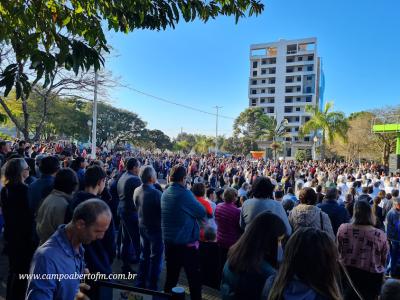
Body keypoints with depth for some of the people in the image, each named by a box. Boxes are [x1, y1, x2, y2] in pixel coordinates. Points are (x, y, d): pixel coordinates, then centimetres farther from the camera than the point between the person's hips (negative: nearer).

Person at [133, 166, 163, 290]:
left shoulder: (137, 191, -7)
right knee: (155, 258, 9)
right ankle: (152, 286, 20)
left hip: (142, 227, 7)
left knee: (144, 255, 21)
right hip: (156, 228, -7)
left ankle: (141, 283, 34)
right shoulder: (156, 193, -28)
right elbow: (163, 211, -19)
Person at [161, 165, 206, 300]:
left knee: (171, 275, 20)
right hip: (186, 242, -7)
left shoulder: (165, 193, 1)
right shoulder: (184, 193, -20)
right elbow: (202, 213, -12)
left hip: (169, 240, 7)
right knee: (194, 277, 11)